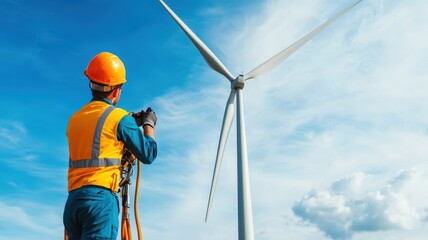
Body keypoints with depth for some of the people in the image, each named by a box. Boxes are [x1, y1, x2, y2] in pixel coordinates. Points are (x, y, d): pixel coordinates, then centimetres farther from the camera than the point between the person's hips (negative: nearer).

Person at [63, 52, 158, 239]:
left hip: (72, 200, 7)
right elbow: (149, 155, 2)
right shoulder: (119, 117, -4)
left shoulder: (74, 119, 15)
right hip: (100, 198, -7)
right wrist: (149, 124, 18)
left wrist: (133, 124, 31)